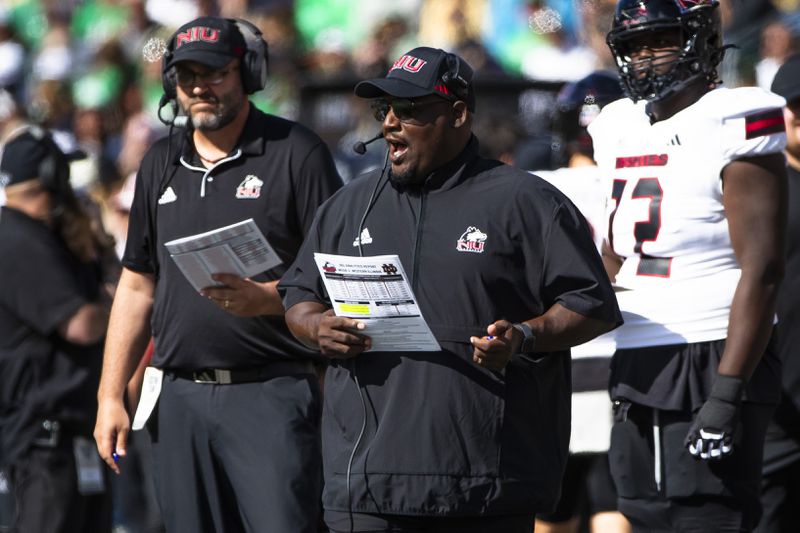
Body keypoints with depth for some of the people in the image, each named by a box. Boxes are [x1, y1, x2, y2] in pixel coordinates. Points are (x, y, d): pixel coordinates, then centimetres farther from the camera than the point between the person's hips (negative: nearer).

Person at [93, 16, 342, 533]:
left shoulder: (296, 153, -2)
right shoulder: (161, 164, 16)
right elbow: (137, 286, 20)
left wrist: (263, 297, -22)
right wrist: (110, 396, 14)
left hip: (272, 393, -5)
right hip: (181, 398, 5)